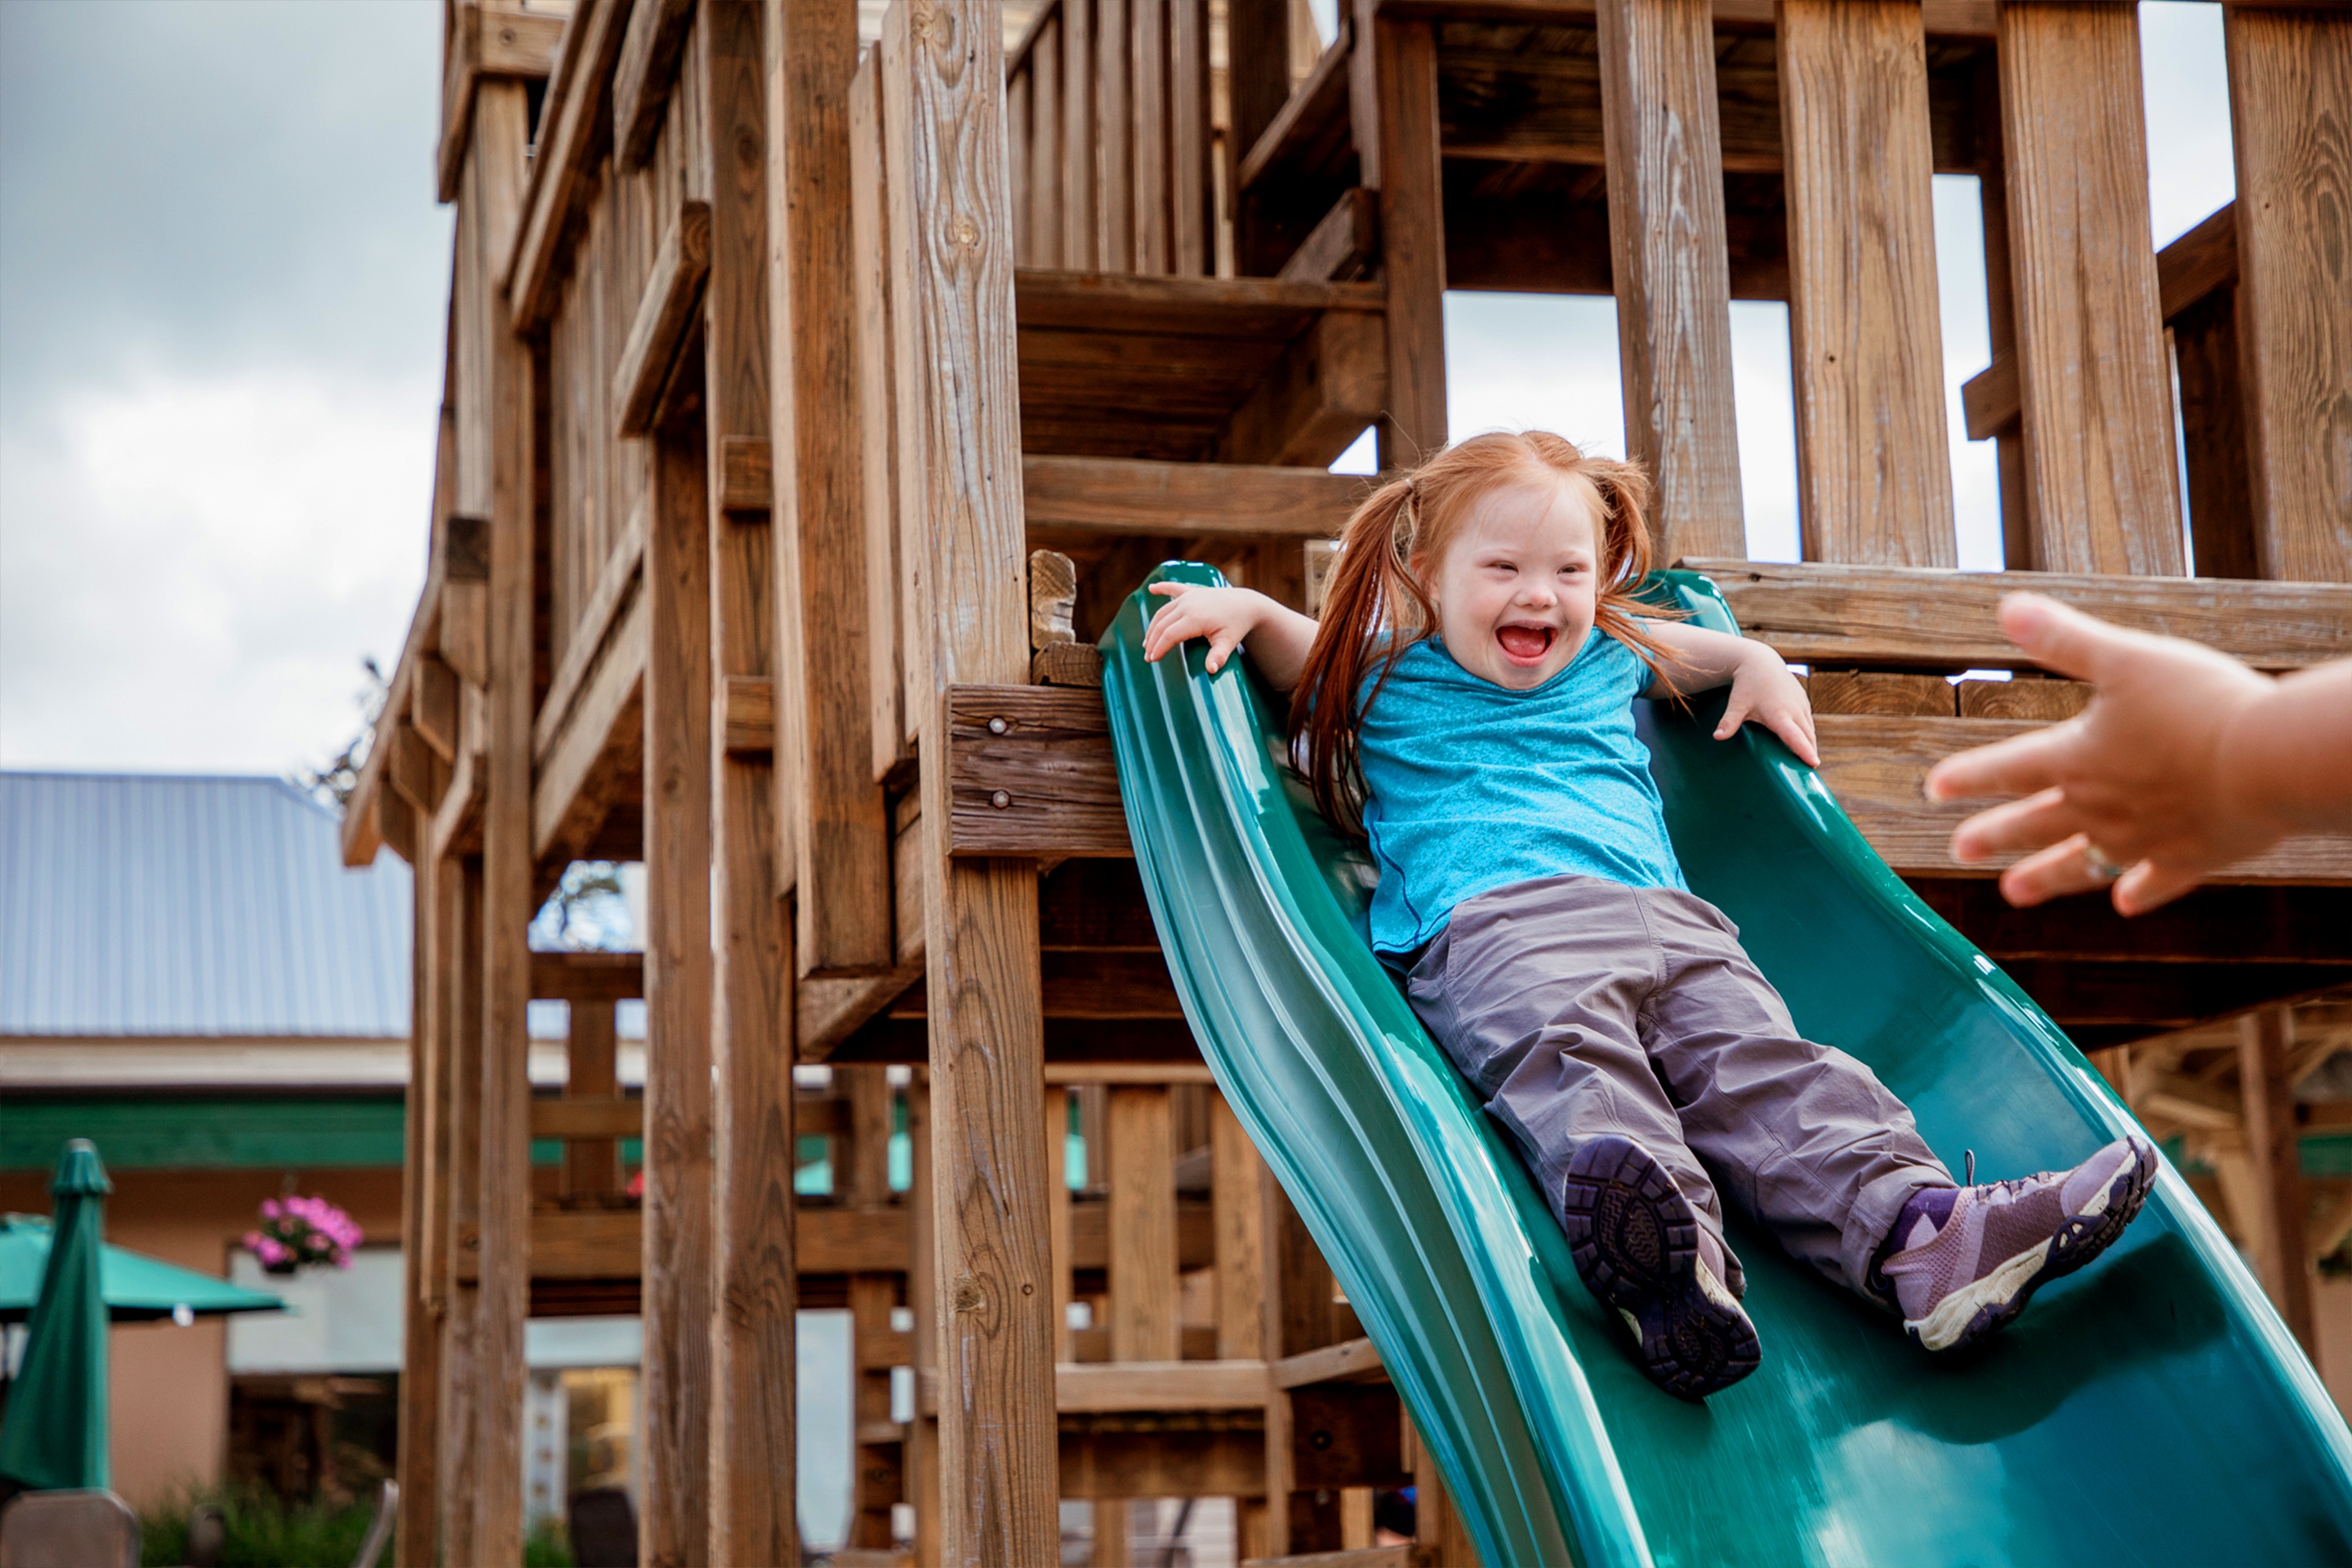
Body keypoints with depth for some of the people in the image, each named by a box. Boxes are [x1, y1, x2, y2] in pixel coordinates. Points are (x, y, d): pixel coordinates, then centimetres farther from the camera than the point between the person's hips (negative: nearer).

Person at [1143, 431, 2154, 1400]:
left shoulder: (1608, 661, 34)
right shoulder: (1387, 681, 24)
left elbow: (1690, 649, 53)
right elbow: (1300, 648, 38)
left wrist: (1756, 664, 36)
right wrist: (1243, 606, 19)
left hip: (1666, 920, 5)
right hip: (1487, 923, -5)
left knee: (1758, 1065, -22)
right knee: (1567, 1049, -38)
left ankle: (1918, 1234, -45)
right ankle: (1661, 1255, -68)